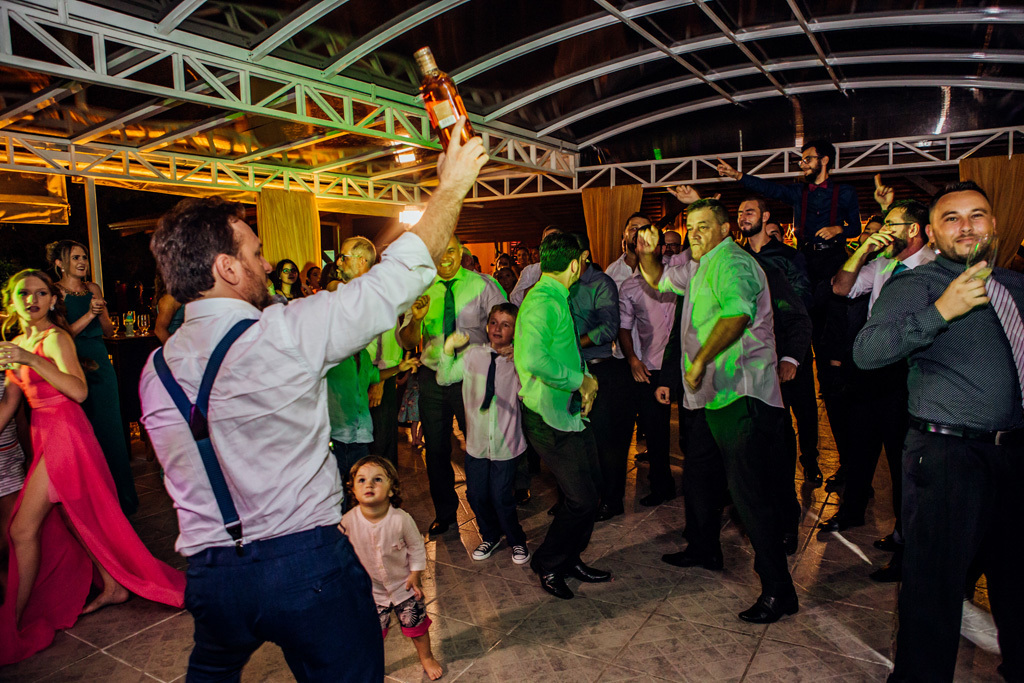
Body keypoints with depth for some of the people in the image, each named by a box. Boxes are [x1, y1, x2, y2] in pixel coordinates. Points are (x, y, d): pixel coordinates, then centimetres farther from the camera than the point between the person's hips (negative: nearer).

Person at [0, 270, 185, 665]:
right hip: (45, 434, 9)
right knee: (74, 518, 15)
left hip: (64, 435, -9)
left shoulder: (54, 338, -12)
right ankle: (113, 588, 27)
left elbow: (79, 391, -25)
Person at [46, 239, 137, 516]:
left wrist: (100, 313, -9)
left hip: (100, 363, 5)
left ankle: (120, 497, 19)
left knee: (111, 427, 8)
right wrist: (89, 314, -18)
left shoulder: (93, 288, 10)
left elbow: (109, 330, 10)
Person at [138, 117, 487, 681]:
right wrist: (452, 185, -4)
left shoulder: (156, 370, 1)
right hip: (306, 563, -6)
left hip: (208, 572, 7)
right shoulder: (282, 334, -19)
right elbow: (399, 276, -14)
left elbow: (186, 478, 13)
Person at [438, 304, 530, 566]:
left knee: (502, 497, 3)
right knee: (476, 495, 13)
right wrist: (448, 351, -4)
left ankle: (517, 540, 31)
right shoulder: (472, 355, 0)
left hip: (506, 443, -3)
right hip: (476, 440, 3)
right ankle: (490, 536, 40)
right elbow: (444, 377, 8)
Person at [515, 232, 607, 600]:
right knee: (582, 499, -4)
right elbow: (534, 358, -37)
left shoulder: (557, 299, 13)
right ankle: (548, 564, 19)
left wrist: (585, 381, 5)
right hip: (549, 418, -10)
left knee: (593, 490, 14)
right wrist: (581, 380, -23)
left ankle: (571, 559, 32)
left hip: (570, 411, 10)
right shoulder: (542, 302, -20)